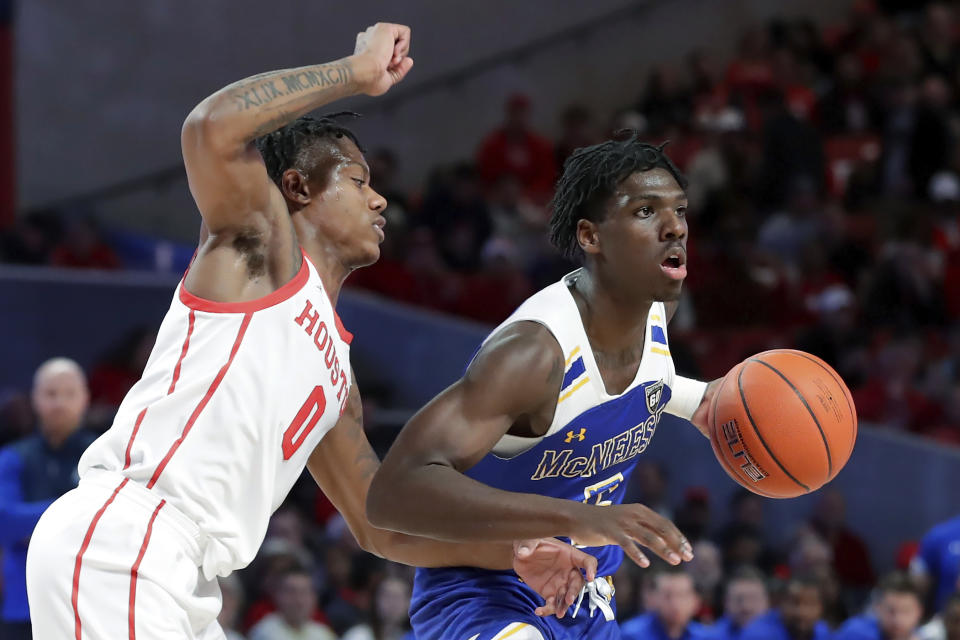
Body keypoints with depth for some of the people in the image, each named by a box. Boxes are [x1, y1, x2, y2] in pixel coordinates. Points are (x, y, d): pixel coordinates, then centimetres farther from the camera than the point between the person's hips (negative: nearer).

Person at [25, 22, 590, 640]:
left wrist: (510, 554, 18)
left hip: (185, 581, 10)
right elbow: (211, 129, -17)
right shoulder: (260, 246, 4)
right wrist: (356, 72, -8)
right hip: (115, 543, -10)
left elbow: (381, 525, 30)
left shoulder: (335, 366, 26)